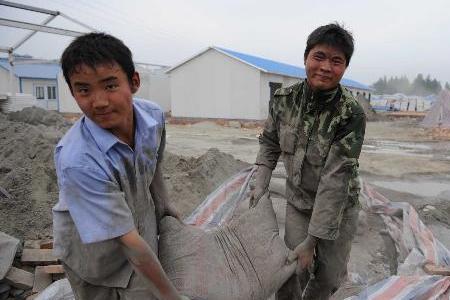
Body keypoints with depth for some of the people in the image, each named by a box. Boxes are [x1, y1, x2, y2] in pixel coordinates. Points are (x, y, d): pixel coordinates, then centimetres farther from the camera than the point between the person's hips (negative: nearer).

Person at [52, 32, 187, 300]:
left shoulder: (154, 115, -20)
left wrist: (164, 206, 14)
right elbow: (128, 240, -31)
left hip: (145, 230, 5)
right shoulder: (78, 161, -37)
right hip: (94, 250, -4)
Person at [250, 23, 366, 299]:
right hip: (298, 201, 2)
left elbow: (335, 178, -28)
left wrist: (312, 240, -25)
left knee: (330, 276, 13)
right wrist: (261, 185, -8)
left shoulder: (352, 114, -27)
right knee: (294, 269, 1)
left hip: (340, 205, -1)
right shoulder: (284, 99, -15)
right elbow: (270, 142, 2)